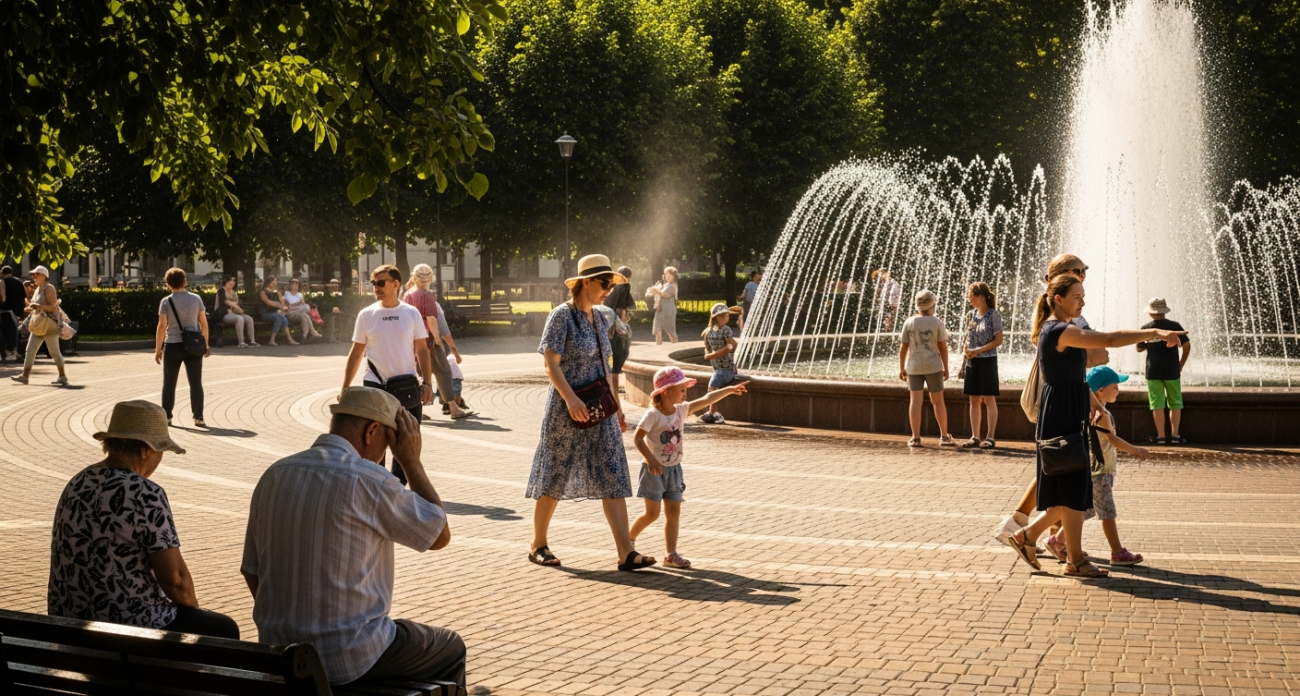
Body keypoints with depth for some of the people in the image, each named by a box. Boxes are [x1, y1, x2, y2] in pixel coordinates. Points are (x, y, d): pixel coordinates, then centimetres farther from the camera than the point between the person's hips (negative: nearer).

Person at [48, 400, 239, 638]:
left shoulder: (78, 483, 6)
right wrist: (193, 609, 3)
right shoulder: (146, 495, -19)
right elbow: (175, 577, -19)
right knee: (223, 630, 14)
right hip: (124, 626, -8)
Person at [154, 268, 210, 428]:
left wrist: (158, 349, -5)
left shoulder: (166, 302, -6)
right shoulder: (196, 299, 1)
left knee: (169, 384, 10)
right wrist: (205, 344, 12)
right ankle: (198, 417, -2)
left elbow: (162, 326, -11)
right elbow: (204, 324, 2)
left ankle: (166, 417, 13)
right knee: (196, 383, 3)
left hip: (173, 346, -1)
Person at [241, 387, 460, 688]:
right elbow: (440, 535, -4)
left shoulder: (274, 475, 2)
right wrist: (411, 461, 3)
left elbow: (251, 572, 10)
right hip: (348, 659, -7)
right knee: (450, 650, 20)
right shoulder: (367, 481, -18)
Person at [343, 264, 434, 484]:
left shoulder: (412, 314, 0)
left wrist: (427, 383, -5)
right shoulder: (366, 315, 0)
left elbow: (422, 350, 4)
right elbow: (356, 353, 4)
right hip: (374, 386, -1)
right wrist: (345, 388, 1)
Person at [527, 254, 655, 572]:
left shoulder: (598, 319, 11)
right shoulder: (562, 315, -10)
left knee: (613, 479, -2)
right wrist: (571, 399, -29)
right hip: (568, 411, -7)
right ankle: (538, 545, 21)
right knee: (554, 478, 5)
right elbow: (551, 364, -16)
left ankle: (626, 553, -7)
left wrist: (617, 406, 16)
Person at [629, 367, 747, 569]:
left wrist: (729, 389, 0)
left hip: (673, 469, 6)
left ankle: (671, 554, 5)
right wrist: (651, 460, -28)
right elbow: (638, 438, -19)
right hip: (654, 469, -6)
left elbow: (706, 400, 3)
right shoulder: (653, 414, -16)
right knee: (652, 513, -6)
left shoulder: (681, 410, 3)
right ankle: (628, 540, 15)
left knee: (674, 511, 3)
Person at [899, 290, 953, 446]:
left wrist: (902, 368, 8)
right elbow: (943, 347, -4)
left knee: (916, 402, -1)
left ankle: (916, 438, -5)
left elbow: (903, 348, -1)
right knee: (938, 401, 10)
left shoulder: (909, 323, -1)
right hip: (933, 366, -1)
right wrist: (946, 368, 5)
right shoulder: (937, 323, -4)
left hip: (914, 367, 1)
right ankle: (944, 436, 16)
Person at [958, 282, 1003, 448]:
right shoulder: (971, 315, 9)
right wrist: (963, 365, 10)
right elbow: (968, 342, 13)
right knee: (974, 400, 7)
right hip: (972, 363, 6)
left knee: (989, 399, -3)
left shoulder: (993, 315, -8)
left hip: (987, 361, -6)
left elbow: (998, 340, -11)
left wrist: (978, 350, -18)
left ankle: (990, 437, 0)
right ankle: (975, 437, 11)